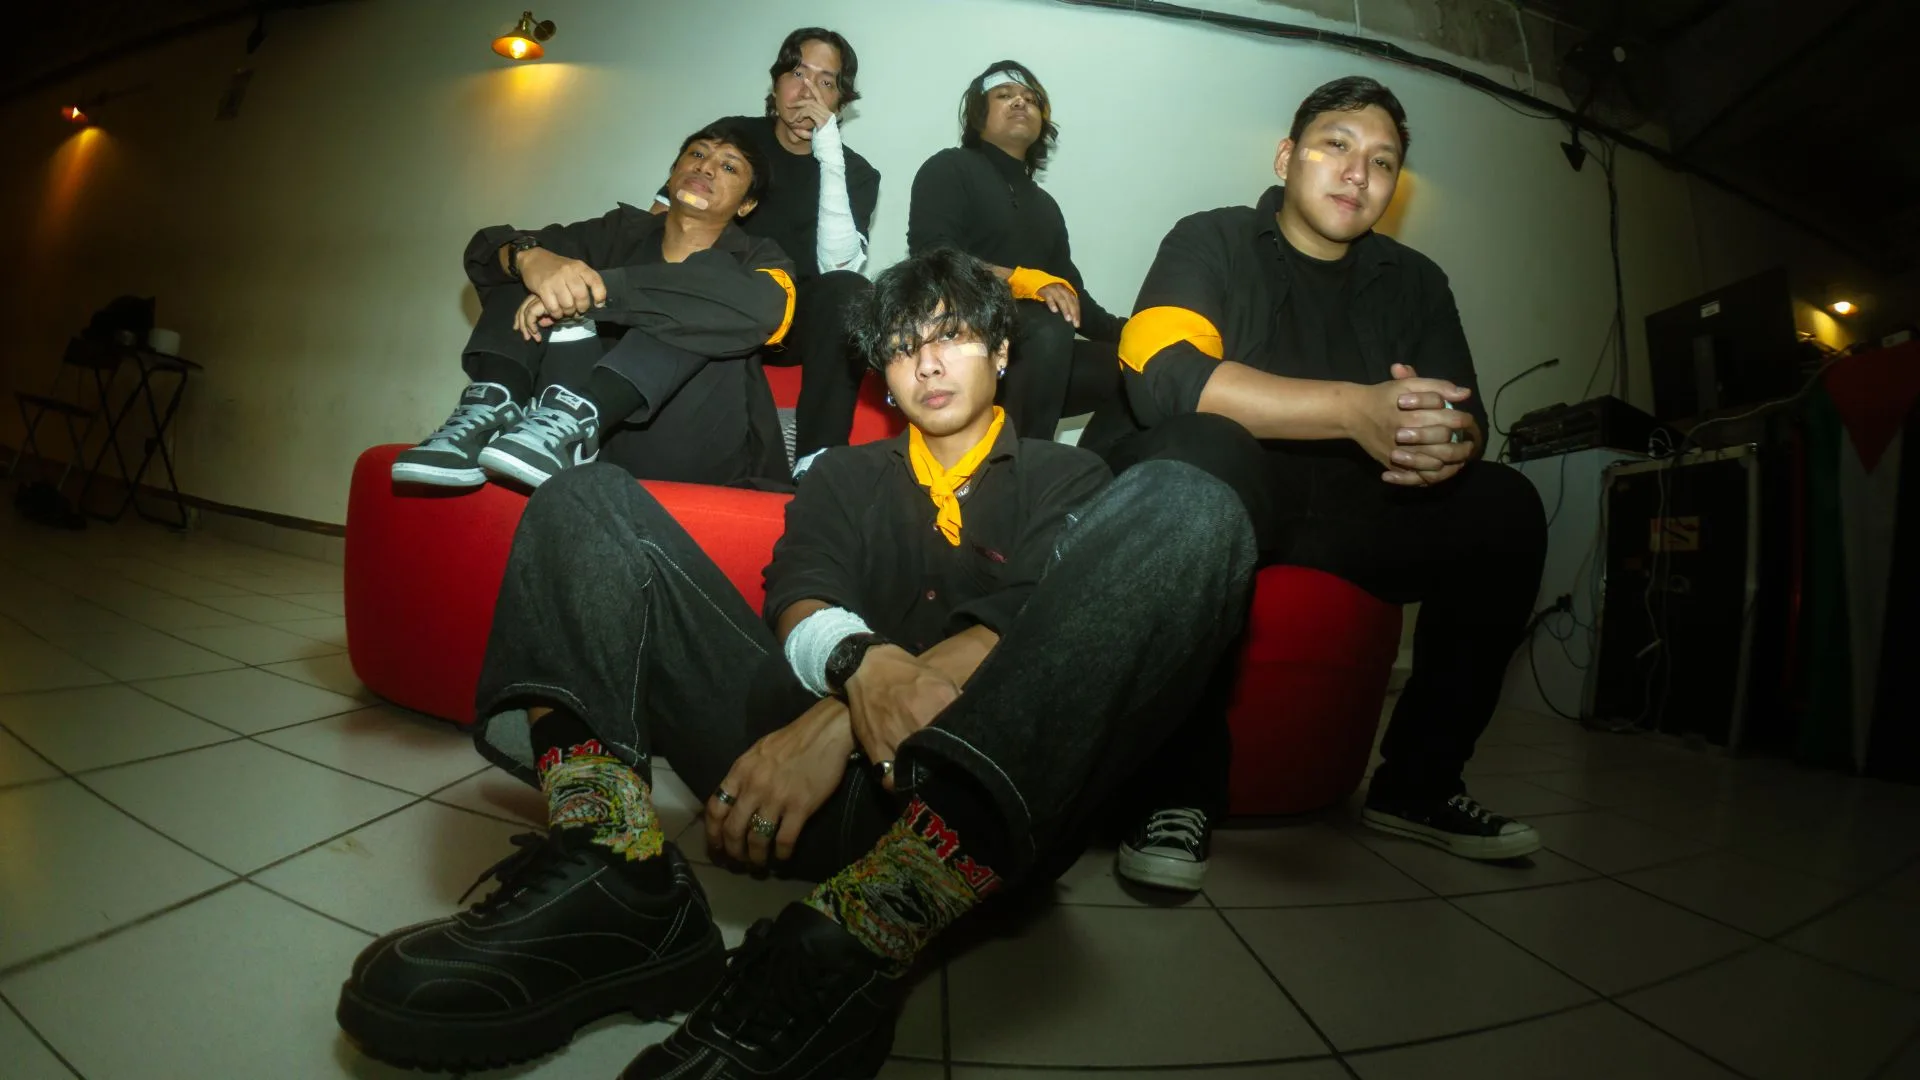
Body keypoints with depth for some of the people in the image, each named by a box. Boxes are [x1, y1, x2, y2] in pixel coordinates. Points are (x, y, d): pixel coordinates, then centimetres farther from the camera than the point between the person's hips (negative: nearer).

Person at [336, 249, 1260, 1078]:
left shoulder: (1064, 478, 19)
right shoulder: (845, 476, 27)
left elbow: (1027, 625, -1)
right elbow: (799, 595, 7)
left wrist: (840, 721, -17)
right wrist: (860, 662, -19)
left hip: (993, 791, -2)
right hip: (813, 763, 3)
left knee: (1186, 507, -25)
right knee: (590, 499, 1)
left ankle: (850, 944, -38)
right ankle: (610, 884, -25)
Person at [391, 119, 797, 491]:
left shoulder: (757, 258, 4)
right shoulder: (624, 232, 13)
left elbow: (761, 307, -23)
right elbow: (487, 248, 4)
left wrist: (600, 289, -26)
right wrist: (530, 256, -21)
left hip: (693, 457, -3)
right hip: (603, 446, 3)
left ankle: (574, 417, -37)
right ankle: (495, 407, -25)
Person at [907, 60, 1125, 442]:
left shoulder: (1046, 205, 26)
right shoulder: (950, 169, 5)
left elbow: (1069, 293, 19)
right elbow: (932, 258, -12)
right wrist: (1023, 280, -21)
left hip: (1035, 350, 7)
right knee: (1049, 329, -35)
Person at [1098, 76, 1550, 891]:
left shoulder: (1415, 282, 14)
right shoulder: (1213, 242, 0)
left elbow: (1466, 416, 5)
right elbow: (1161, 375, -20)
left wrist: (1451, 442, -22)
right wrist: (1355, 409, -29)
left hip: (1349, 512, 5)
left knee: (1505, 508, -13)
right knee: (1201, 447, -35)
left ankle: (1418, 783, 1)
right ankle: (1182, 782, -24)